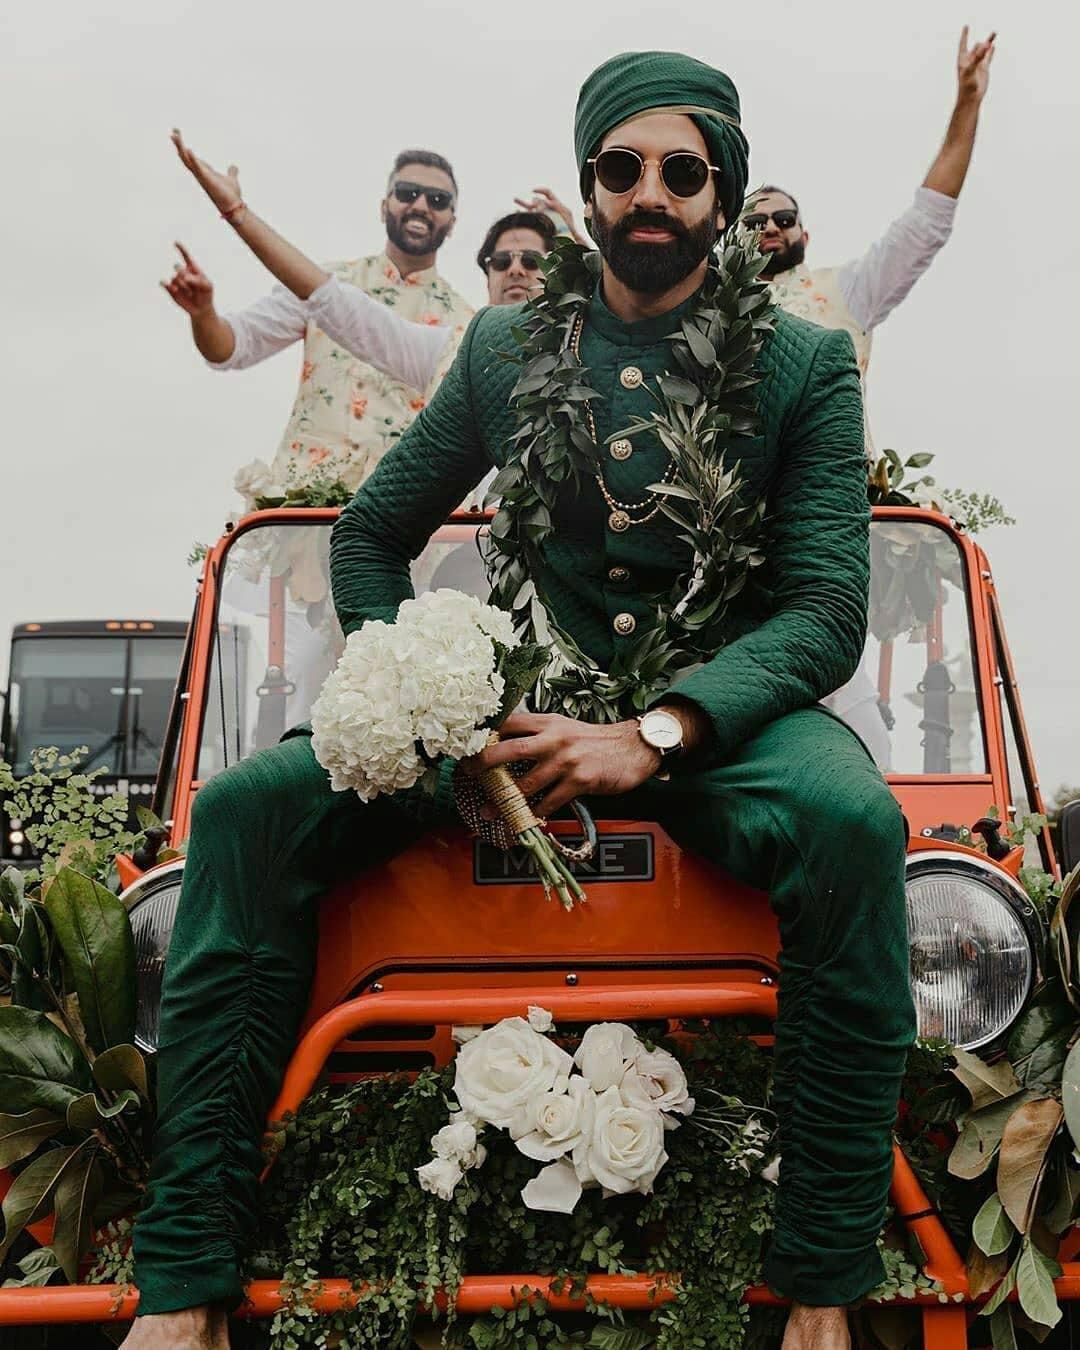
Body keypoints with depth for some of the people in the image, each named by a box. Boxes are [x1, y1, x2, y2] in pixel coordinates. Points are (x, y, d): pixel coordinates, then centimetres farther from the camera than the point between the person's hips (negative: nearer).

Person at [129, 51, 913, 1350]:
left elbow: (828, 609, -6)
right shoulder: (505, 348, 11)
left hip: (720, 707, -1)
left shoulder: (805, 366, 3)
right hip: (524, 697, 2)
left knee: (853, 823, -37)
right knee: (248, 807, -21)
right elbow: (368, 537, 15)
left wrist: (653, 734, -23)